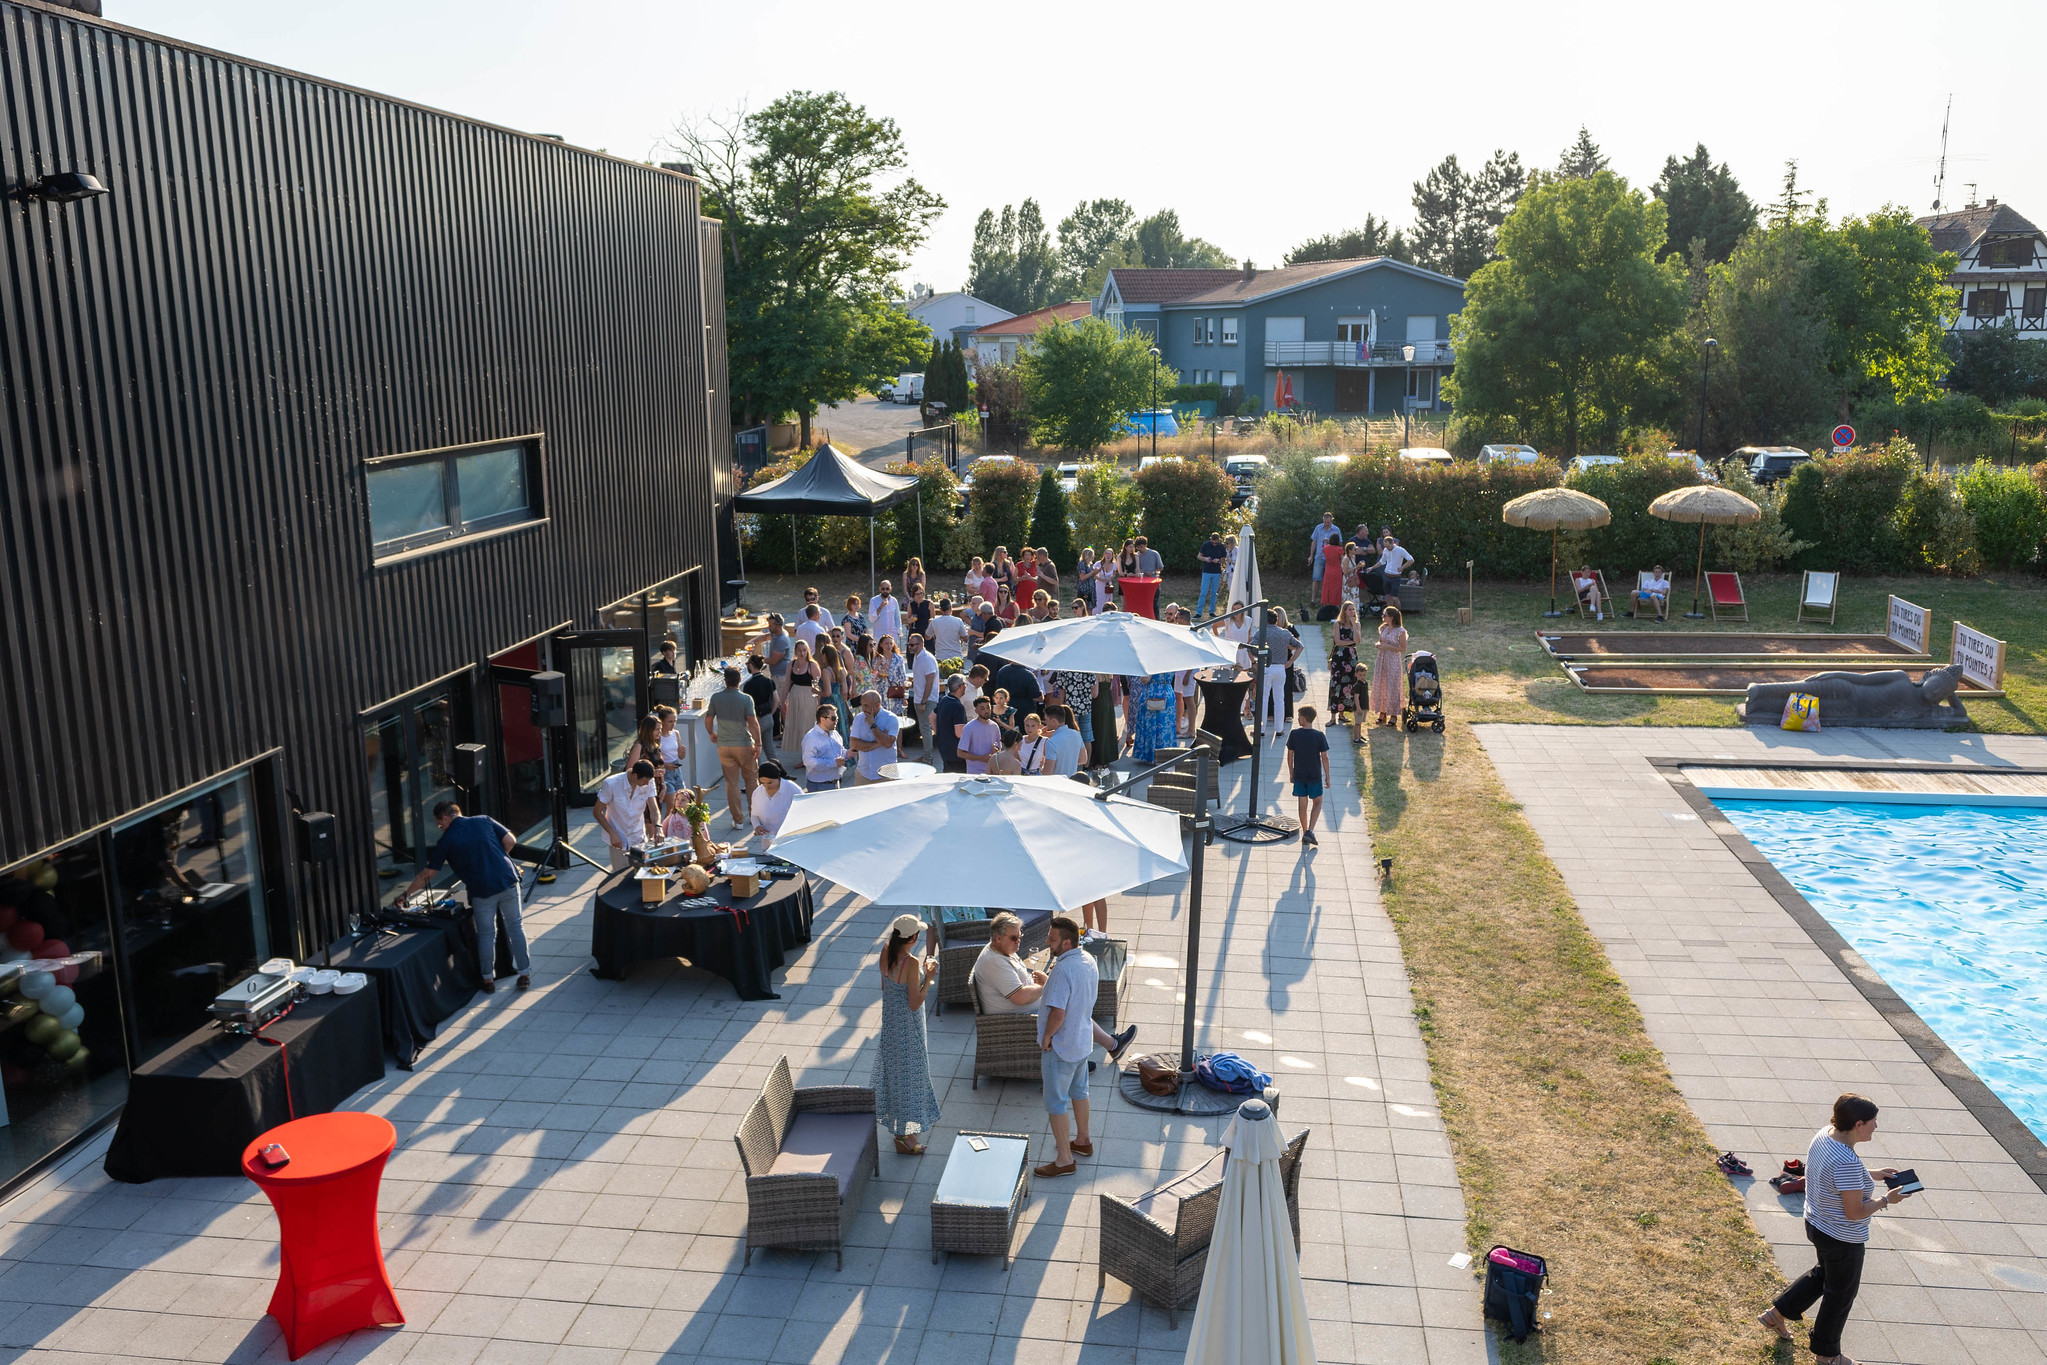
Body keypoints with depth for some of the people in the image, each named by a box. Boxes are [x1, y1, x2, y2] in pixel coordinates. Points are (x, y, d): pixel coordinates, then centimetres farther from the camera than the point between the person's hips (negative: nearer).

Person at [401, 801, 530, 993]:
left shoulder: (447, 840, 0)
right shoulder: (484, 821, 6)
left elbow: (427, 874, 5)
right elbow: (509, 840, 4)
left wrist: (407, 894, 17)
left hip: (482, 890, -2)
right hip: (508, 880, 3)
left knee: (486, 934, 12)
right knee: (515, 926, 13)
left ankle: (488, 980, 19)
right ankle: (524, 974, 16)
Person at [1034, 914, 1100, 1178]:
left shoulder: (1063, 970, -30)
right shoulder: (1088, 960, -1)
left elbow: (1058, 1013, -32)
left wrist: (1046, 1037, -17)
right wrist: (1049, 981, 10)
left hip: (1061, 1047, -9)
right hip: (1083, 1040, 9)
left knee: (1056, 1103, 5)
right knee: (1079, 1091, 26)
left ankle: (1064, 1160, 14)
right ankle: (1083, 1141, 43)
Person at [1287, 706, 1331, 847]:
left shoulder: (1294, 734, -9)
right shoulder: (1319, 736, -12)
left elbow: (1290, 755, -1)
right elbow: (1324, 758, -9)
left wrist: (1291, 773, 12)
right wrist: (1327, 777, 1)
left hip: (1299, 776, 1)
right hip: (1315, 776, -1)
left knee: (1303, 804, 11)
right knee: (1317, 803, 14)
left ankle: (1305, 833, 18)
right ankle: (1310, 831, -1)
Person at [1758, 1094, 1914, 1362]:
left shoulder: (1824, 1134, -7)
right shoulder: (1847, 1163, -35)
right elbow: (1855, 1212, -28)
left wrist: (1872, 1174, 8)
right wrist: (1887, 1201, -15)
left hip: (1816, 1225, 8)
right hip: (1842, 1239, -8)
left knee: (1824, 1273, 32)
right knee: (1840, 1294, 16)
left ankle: (1776, 1314, 38)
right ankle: (1826, 1353, 37)